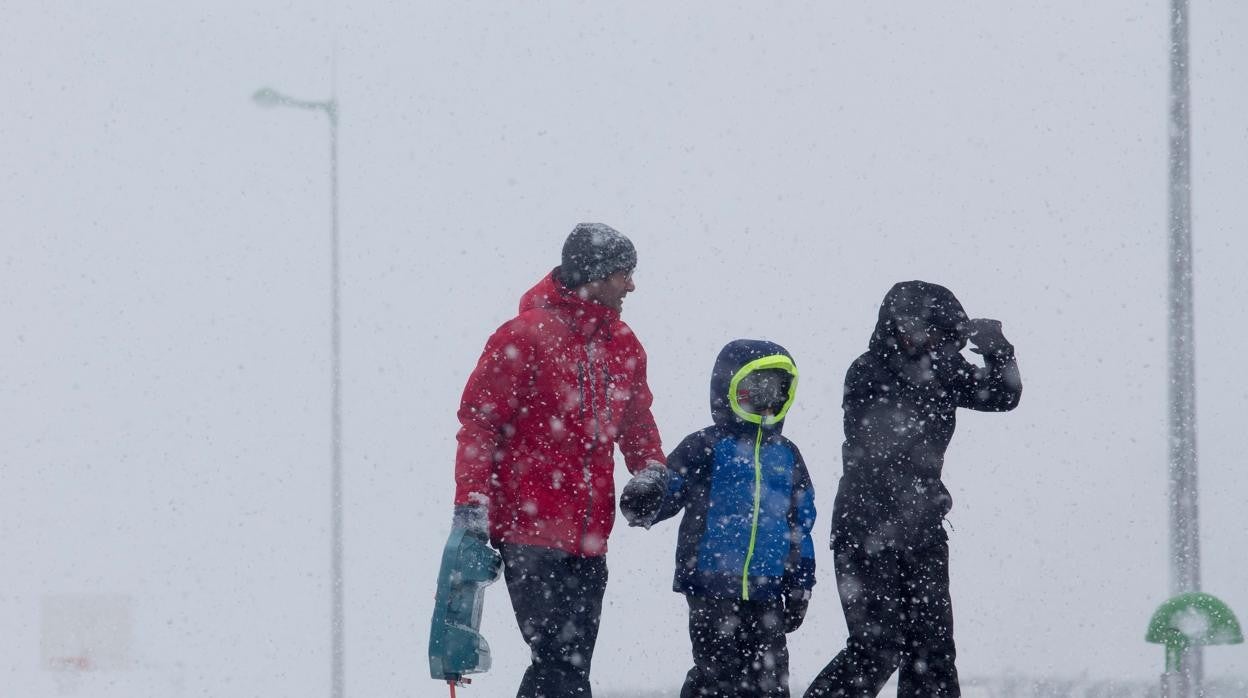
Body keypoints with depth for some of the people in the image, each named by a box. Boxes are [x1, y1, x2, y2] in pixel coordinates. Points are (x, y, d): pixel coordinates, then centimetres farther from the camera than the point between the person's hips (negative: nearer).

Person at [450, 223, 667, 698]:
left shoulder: (624, 346, 13)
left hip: (588, 536, 7)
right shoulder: (526, 336, -8)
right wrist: (471, 502, -15)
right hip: (530, 531, -7)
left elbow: (636, 423, 27)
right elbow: (479, 420, -8)